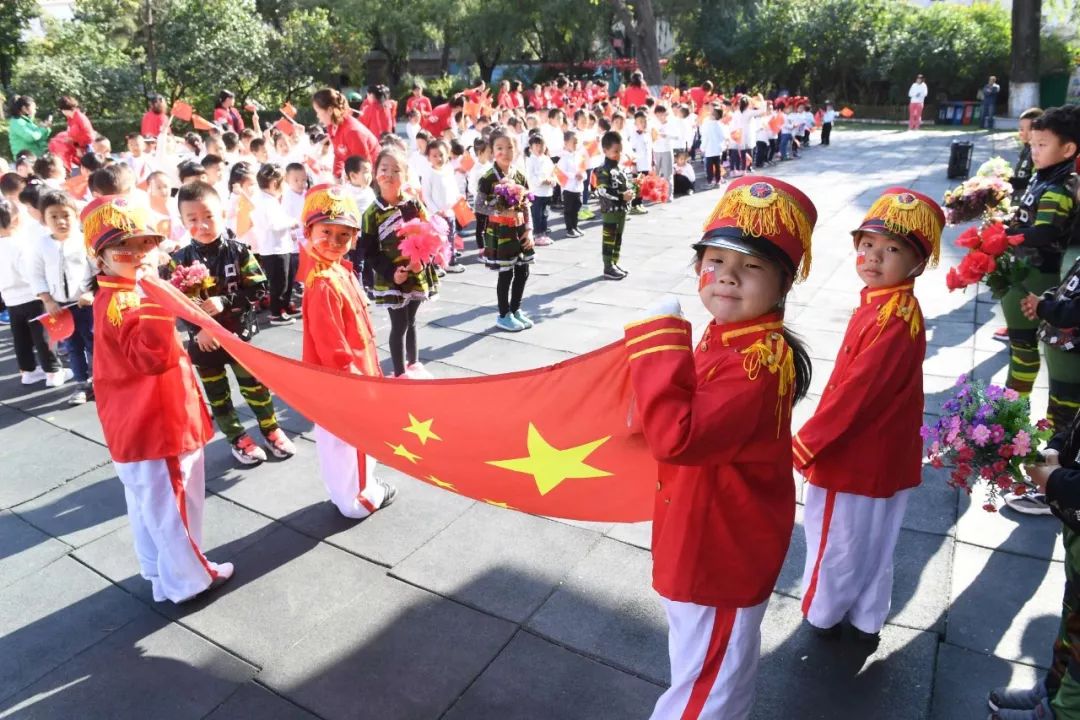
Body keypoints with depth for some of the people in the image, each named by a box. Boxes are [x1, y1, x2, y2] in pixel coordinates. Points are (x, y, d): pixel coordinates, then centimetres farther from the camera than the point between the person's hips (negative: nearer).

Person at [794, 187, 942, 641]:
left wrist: (806, 443, -17)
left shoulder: (896, 320, -26)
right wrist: (818, 437, 12)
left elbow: (857, 391, -26)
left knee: (840, 541, 14)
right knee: (869, 542, 24)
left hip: (858, 456, -9)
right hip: (870, 450, 9)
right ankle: (866, 620, 43)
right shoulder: (879, 304, 2)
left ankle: (823, 613, 37)